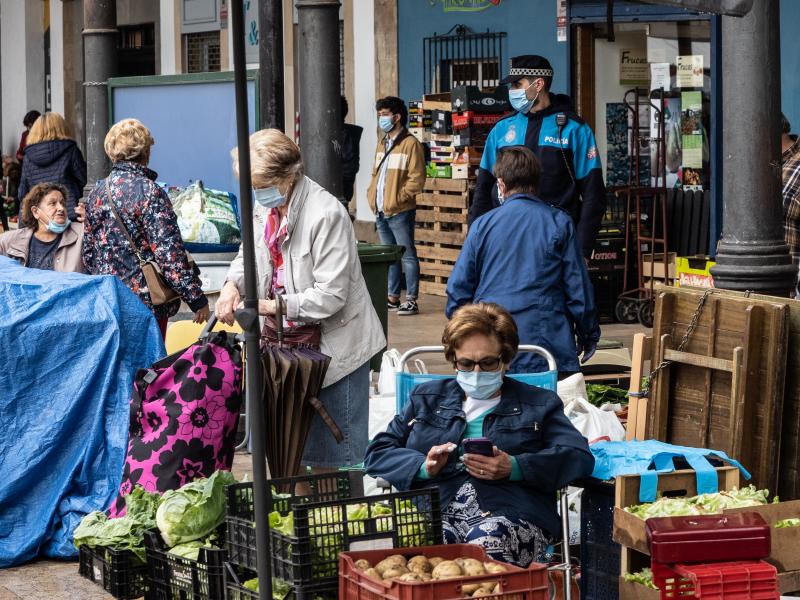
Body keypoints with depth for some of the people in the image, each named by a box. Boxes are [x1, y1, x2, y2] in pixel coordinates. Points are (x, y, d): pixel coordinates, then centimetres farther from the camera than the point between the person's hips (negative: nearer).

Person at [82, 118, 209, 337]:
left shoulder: (97, 193, 7)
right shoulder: (150, 192, -13)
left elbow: (88, 253, 14)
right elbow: (170, 253, -17)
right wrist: (196, 299, -12)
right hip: (148, 302, -6)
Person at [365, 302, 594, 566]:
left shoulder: (539, 403, 24)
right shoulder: (426, 398, 31)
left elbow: (579, 457, 7)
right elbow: (377, 453, 22)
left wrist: (513, 468, -9)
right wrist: (424, 466, -1)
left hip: (508, 513, -1)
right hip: (431, 512, 1)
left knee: (488, 546, -39)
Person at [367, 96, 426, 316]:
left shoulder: (410, 144, -8)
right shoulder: (382, 144, 18)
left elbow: (416, 178, -13)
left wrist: (398, 198, -16)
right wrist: (372, 195, 10)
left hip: (400, 212, -8)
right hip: (381, 211, 8)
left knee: (407, 254, -4)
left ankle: (412, 300, -3)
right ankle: (393, 298, 20)